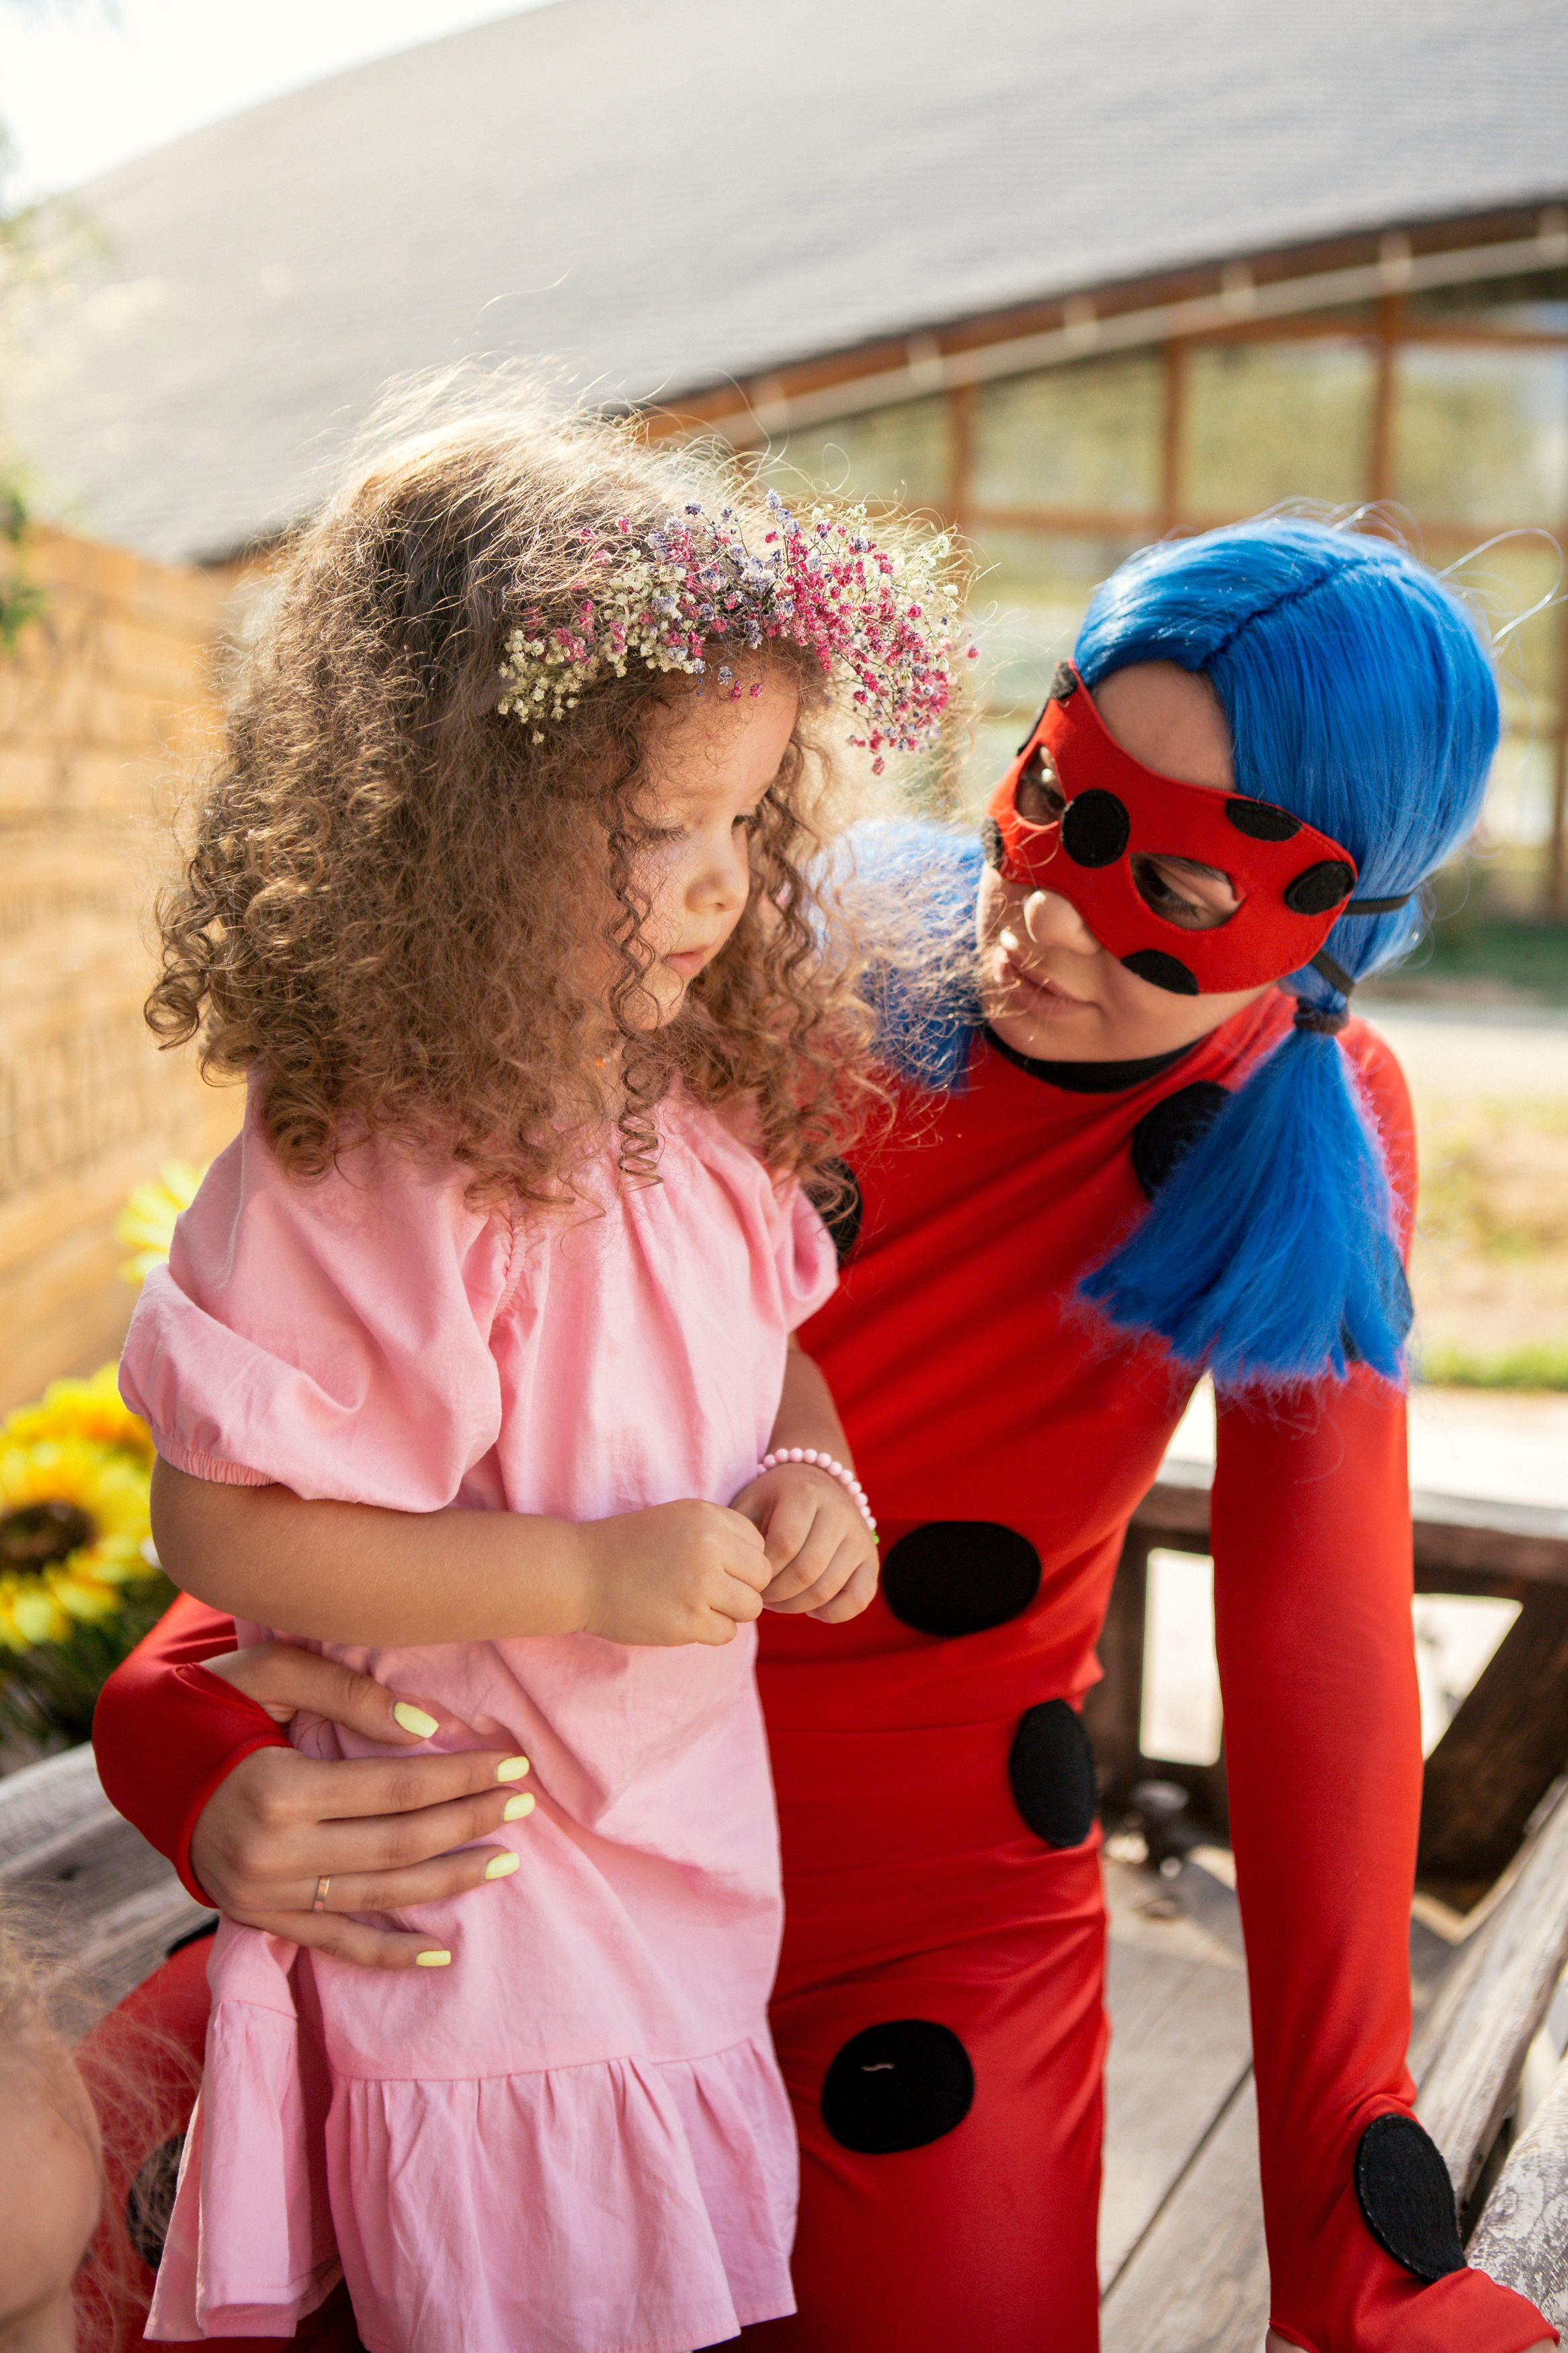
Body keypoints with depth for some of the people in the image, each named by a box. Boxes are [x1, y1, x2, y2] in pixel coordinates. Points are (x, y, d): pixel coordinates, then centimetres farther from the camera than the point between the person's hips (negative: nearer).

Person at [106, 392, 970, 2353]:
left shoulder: (705, 1121, -3)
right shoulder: (354, 1176, -27)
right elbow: (217, 1528, -24)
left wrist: (812, 1471, -8)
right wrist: (589, 1573, -26)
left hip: (694, 1863, 7)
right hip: (483, 1895, -7)